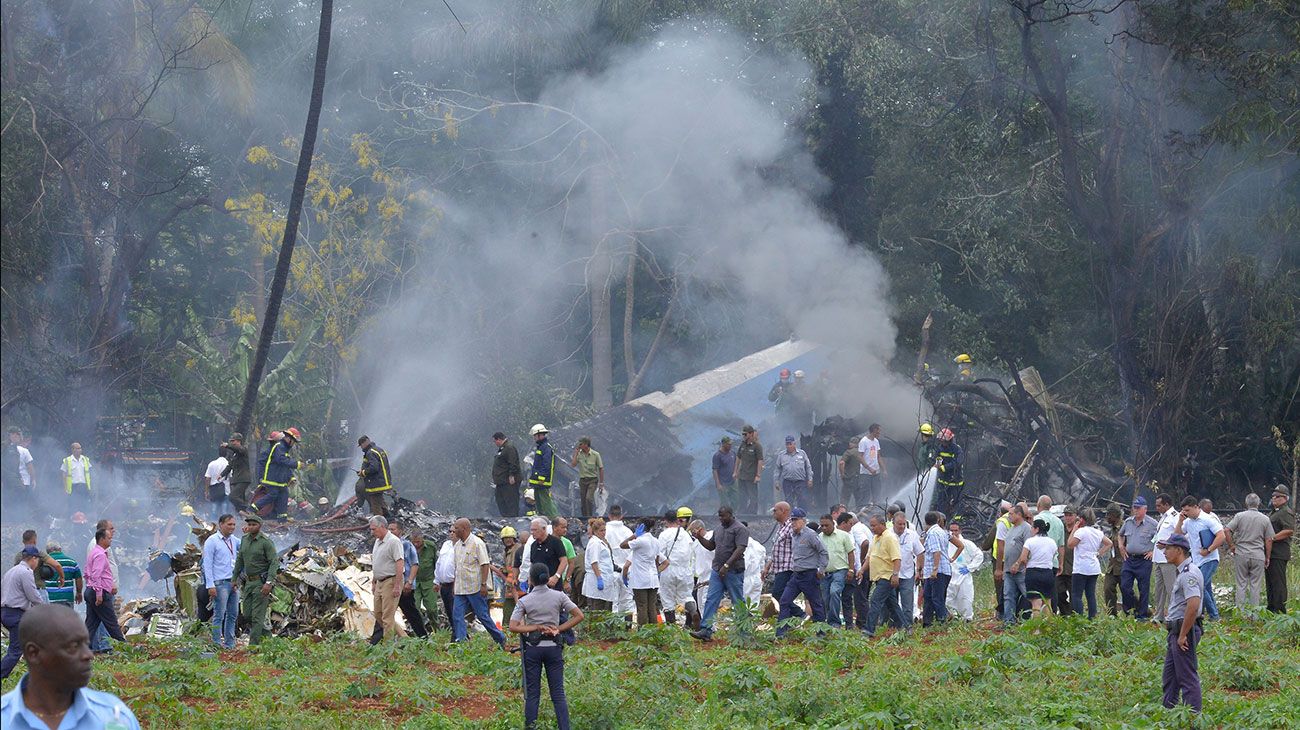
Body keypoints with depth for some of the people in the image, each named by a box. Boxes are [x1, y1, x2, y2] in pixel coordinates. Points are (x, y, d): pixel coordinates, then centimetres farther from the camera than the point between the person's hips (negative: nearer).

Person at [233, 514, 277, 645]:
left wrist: (269, 583, -25)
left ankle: (253, 645, -8)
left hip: (261, 583, -7)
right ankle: (266, 635, 28)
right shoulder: (244, 540, 9)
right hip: (248, 582, 7)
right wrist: (234, 578, 16)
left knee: (257, 615, -9)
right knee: (247, 615, 9)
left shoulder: (266, 542, -12)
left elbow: (274, 562, -16)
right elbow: (239, 560, 18)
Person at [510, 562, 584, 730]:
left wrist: (536, 627, -10)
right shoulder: (558, 596, -3)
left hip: (532, 648, -1)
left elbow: (513, 627, -14)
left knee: (532, 694, 6)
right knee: (558, 693, 5)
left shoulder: (524, 601, -7)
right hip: (554, 647, 1)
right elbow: (579, 616, -5)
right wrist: (558, 629, -5)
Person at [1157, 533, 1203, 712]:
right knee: (1169, 676, 17)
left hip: (1185, 630, -11)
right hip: (1176, 630, 11)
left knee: (1187, 677, -7)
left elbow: (1193, 605, -31)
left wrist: (1183, 635, -26)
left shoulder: (1188, 574, -20)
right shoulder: (1180, 571, 14)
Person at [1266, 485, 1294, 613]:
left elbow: (1289, 531, -22)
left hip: (1279, 553, -11)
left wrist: (1271, 538, -21)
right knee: (1270, 582, 15)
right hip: (1270, 553, 11)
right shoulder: (1273, 512, 22)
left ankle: (1280, 610, -9)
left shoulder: (1286, 513, -10)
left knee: (1278, 583, -10)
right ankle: (1271, 608, 21)